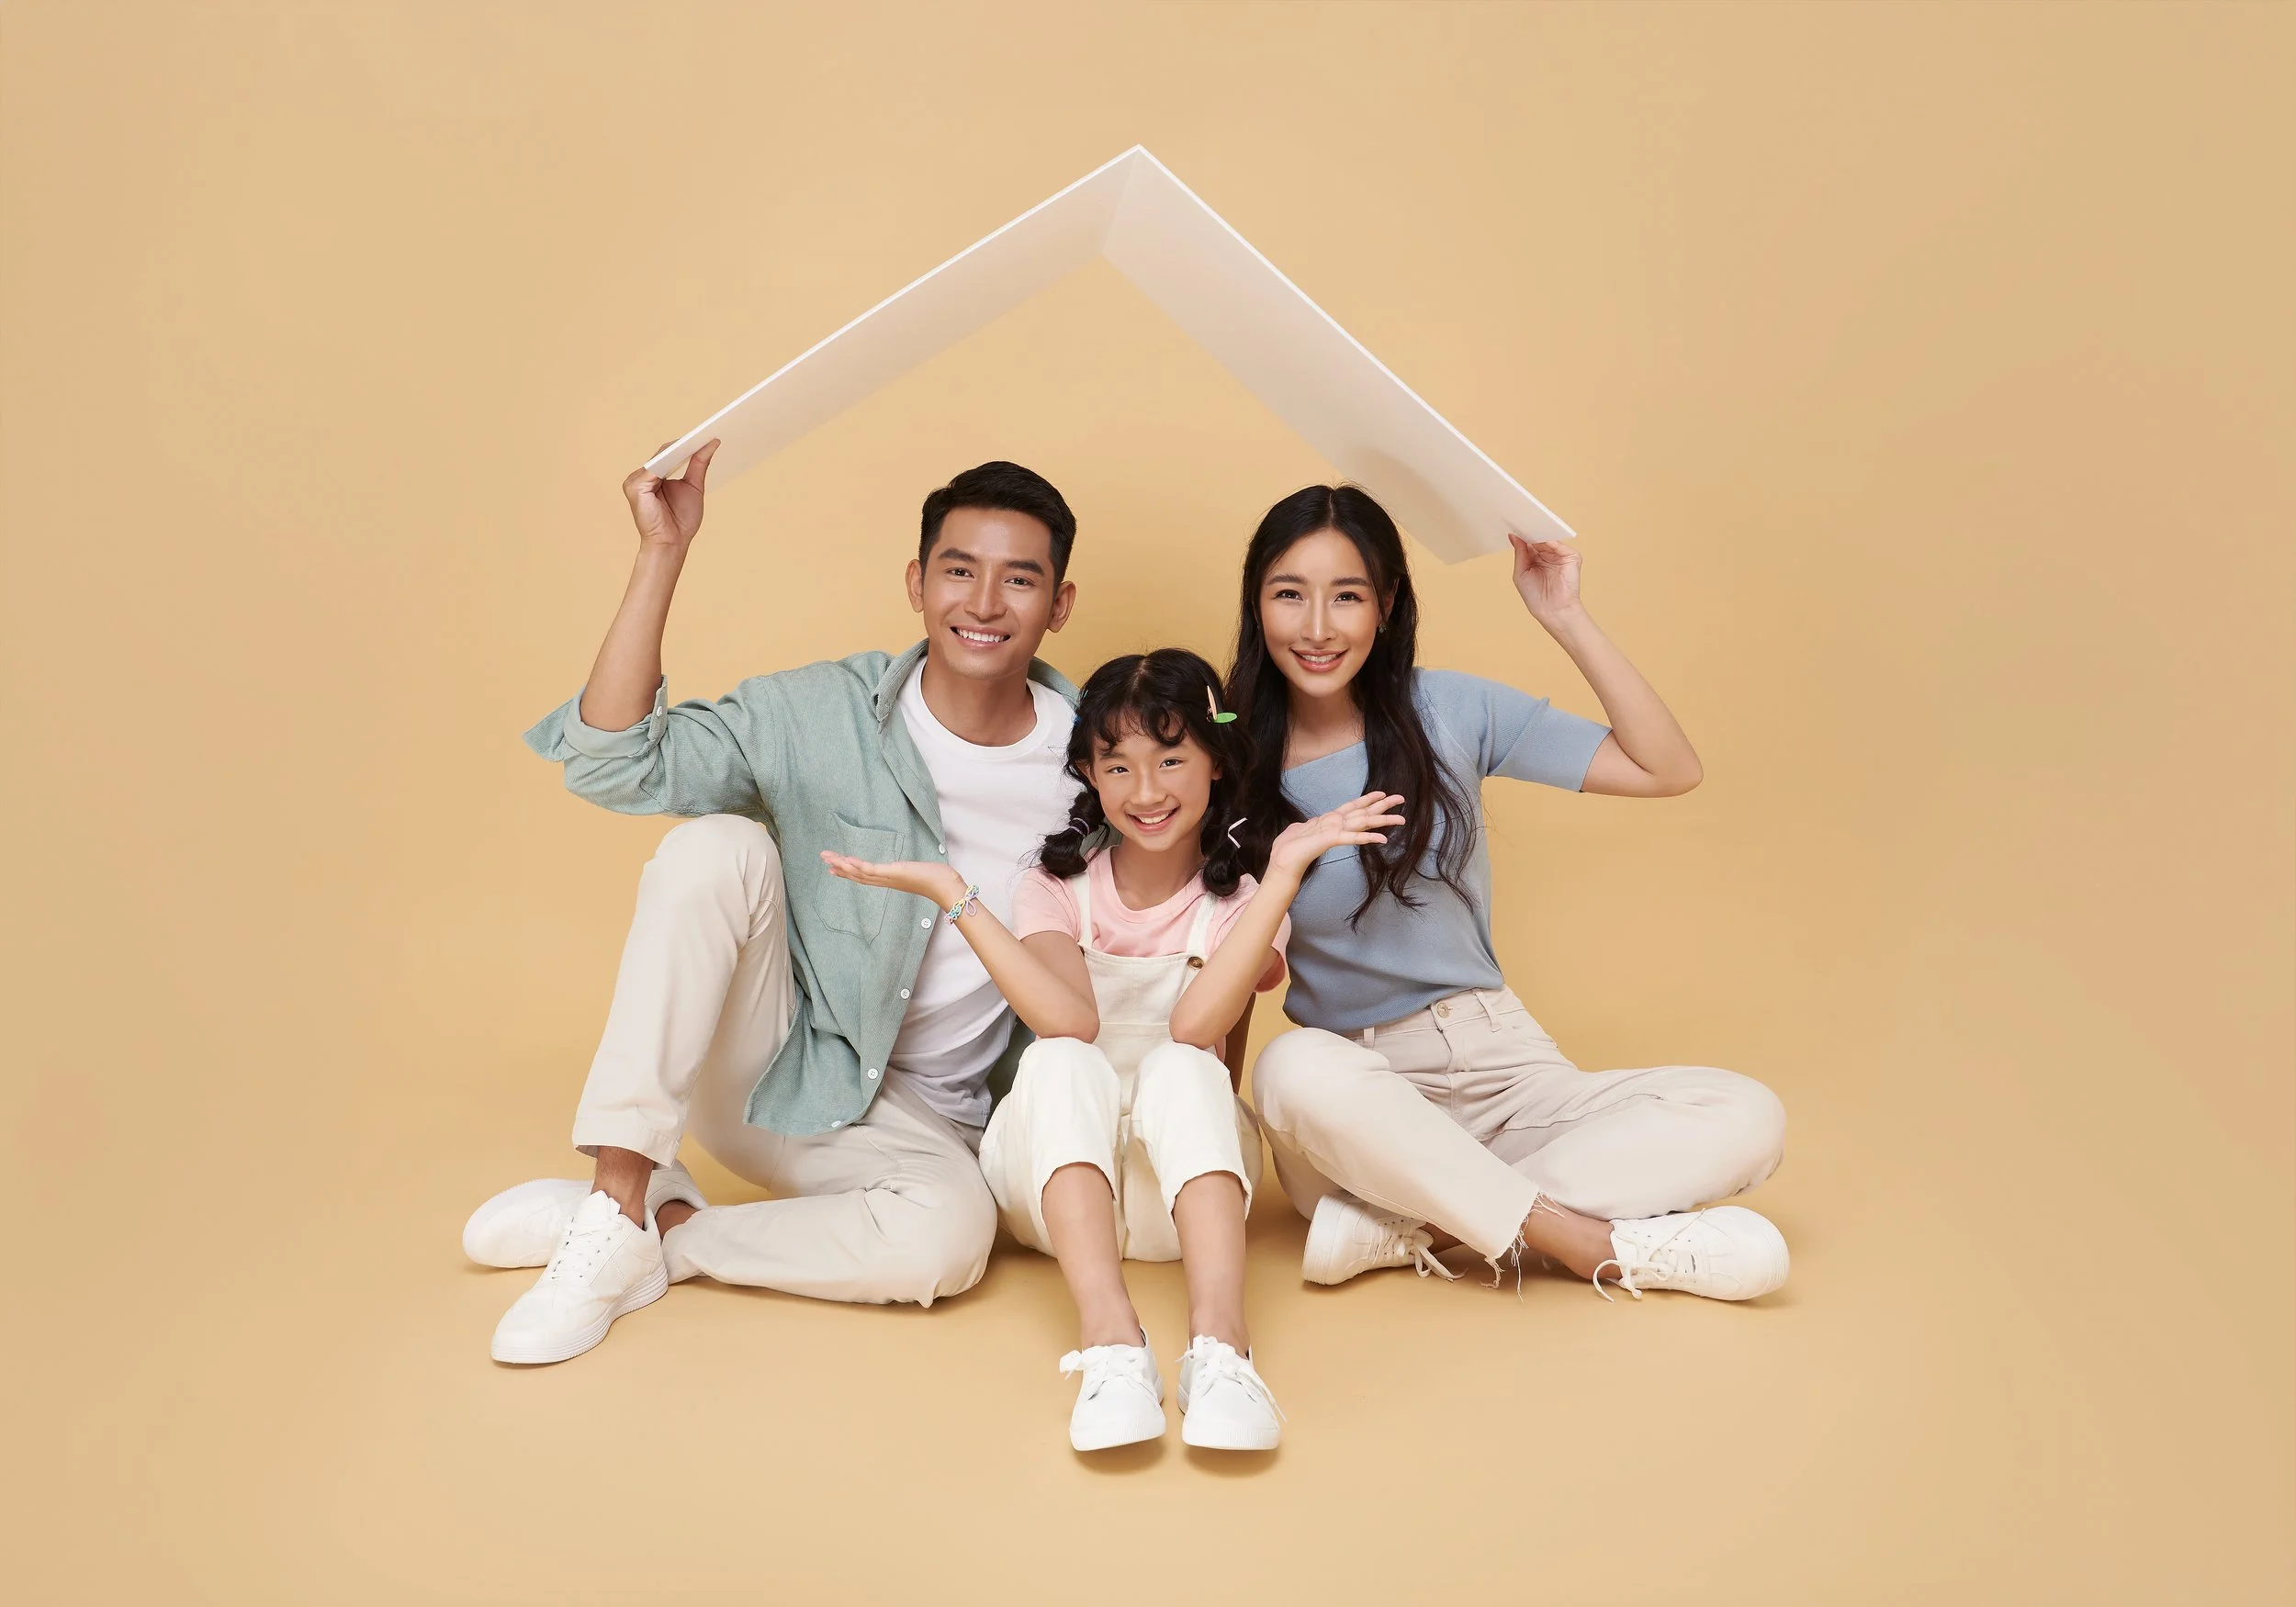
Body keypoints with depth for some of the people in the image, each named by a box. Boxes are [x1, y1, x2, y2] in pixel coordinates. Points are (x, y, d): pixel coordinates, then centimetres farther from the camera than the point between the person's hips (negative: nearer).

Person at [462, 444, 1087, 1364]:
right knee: (720, 846, -26)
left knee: (949, 1234, -34)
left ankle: (660, 1231, -11)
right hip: (768, 1072, 0)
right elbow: (614, 764, -21)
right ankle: (617, 1198, -22)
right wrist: (662, 552, -25)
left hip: (914, 1122, 0)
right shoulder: (817, 716, -9)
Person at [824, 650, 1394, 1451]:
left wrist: (1284, 871, -27)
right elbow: (1068, 1021, -20)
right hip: (1060, 1171, 1)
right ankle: (1110, 1343, -47)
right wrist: (952, 893, -23)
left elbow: (1196, 1023, -23)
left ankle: (1219, 1344, -48)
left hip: (1182, 1178, 0)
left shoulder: (1239, 899, -1)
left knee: (1179, 1065, -31)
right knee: (1061, 1062, -31)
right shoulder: (1057, 887, 1)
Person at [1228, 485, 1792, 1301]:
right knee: (1295, 1068, -38)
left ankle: (1407, 1224, -24)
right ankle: (1608, 1248, -26)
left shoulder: (1448, 712, 1)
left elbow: (1668, 770, 0)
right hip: (1356, 1094, -2)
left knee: (1749, 1118, -20)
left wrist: (1566, 619, -6)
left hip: (1499, 1063, 2)